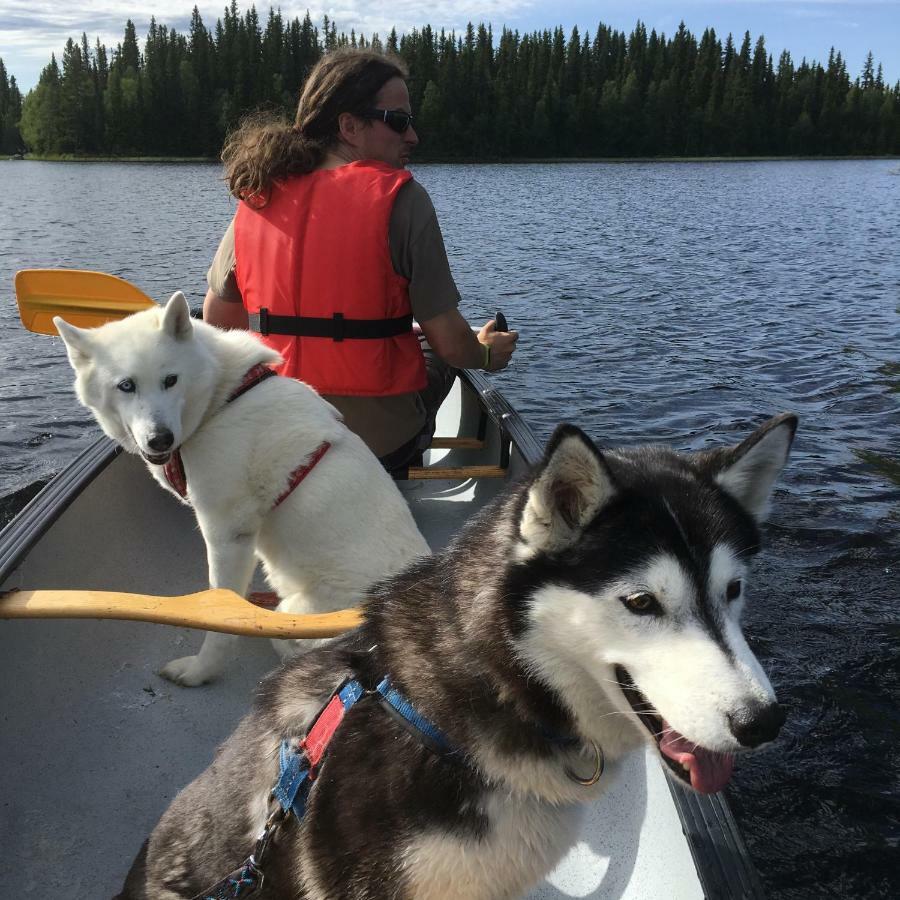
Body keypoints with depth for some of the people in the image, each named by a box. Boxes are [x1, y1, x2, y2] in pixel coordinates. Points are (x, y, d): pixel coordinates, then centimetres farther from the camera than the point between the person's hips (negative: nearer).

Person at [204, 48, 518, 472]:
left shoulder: (256, 198, -1)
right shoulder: (400, 199, -14)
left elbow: (217, 319, 9)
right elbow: (450, 342, -14)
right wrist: (487, 354, 9)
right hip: (384, 442, -4)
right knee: (439, 356, 28)